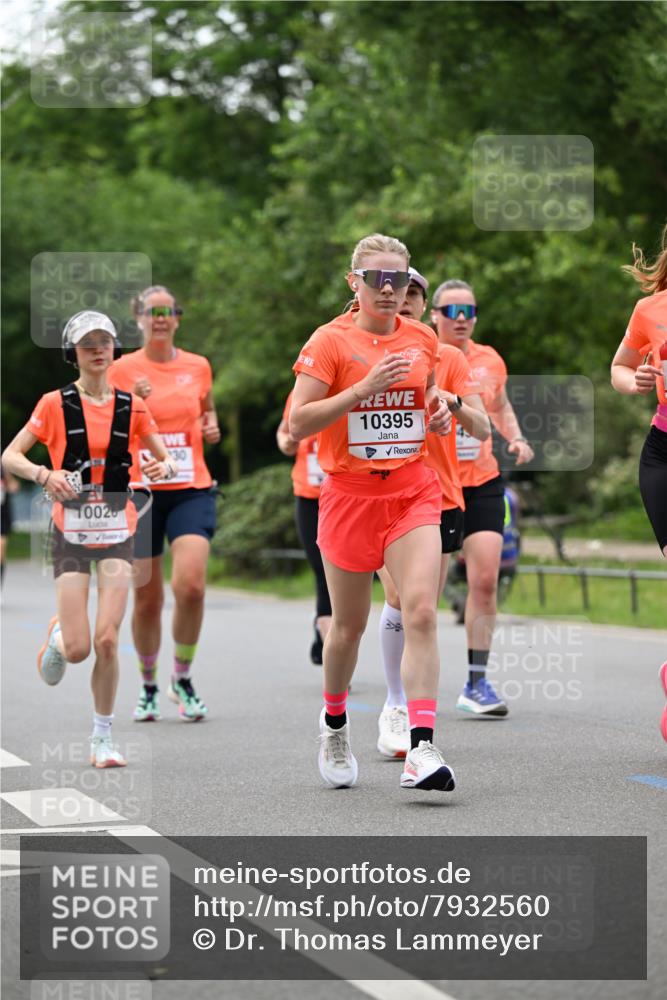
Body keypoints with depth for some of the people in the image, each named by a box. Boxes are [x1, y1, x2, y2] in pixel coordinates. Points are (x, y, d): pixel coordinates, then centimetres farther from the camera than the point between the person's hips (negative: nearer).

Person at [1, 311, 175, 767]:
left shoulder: (132, 405, 4)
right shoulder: (56, 404, -2)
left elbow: (166, 459, 10)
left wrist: (163, 467, -14)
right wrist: (44, 474, -23)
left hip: (117, 532, 1)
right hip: (72, 532, -1)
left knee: (107, 640, -10)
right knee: (78, 649, -7)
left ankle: (103, 738, 6)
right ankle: (57, 636, 32)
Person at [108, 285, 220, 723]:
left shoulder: (198, 366, 7)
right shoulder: (124, 369, 0)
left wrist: (211, 425, 4)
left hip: (191, 490, 1)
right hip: (140, 491, -1)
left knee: (191, 585, -18)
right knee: (147, 599, 4)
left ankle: (183, 678, 3)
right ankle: (149, 686, 25)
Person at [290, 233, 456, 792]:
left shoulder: (422, 339, 8)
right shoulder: (330, 341, -6)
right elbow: (297, 423, -12)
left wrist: (440, 407, 5)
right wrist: (364, 388, -21)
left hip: (414, 491, 2)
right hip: (350, 493, -2)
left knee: (421, 611, -17)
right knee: (349, 625, 9)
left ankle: (421, 747, -21)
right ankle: (334, 722, 37)